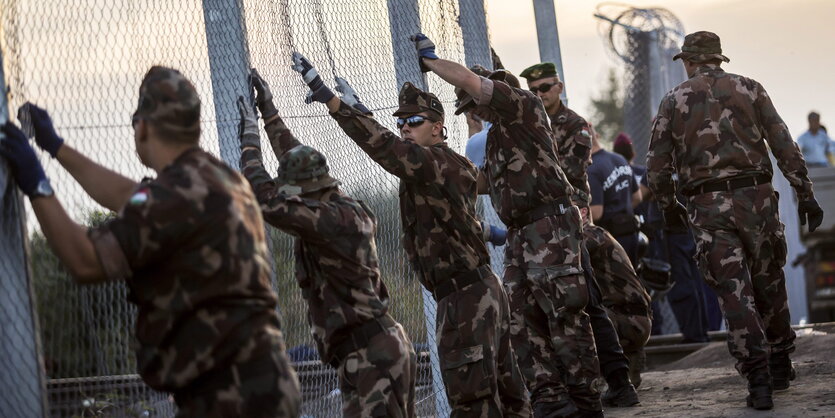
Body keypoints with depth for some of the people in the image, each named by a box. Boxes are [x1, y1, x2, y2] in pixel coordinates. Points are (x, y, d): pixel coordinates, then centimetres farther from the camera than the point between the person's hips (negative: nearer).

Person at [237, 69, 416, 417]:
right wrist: (268, 110, 31)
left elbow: (266, 200, -19)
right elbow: (298, 163, 26)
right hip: (383, 347, 10)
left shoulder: (334, 219, -15)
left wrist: (249, 137, -6)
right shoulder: (348, 209, 12)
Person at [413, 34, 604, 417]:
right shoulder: (498, 134, 25)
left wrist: (428, 59, 0)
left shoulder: (523, 105, -3)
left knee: (564, 314, -10)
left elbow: (466, 79, -14)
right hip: (520, 235, 10)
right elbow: (482, 183, 35)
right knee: (523, 319, 1)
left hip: (550, 227, -10)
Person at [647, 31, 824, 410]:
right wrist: (805, 193, 4)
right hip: (756, 195, 1)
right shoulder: (749, 89, 7)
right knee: (768, 283, 17)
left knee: (734, 292, -3)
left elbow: (657, 167, 6)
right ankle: (779, 365, 27)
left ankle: (758, 378, -12)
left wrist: (669, 208, 20)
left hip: (708, 207, -1)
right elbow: (785, 146, 1)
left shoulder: (673, 101, 7)